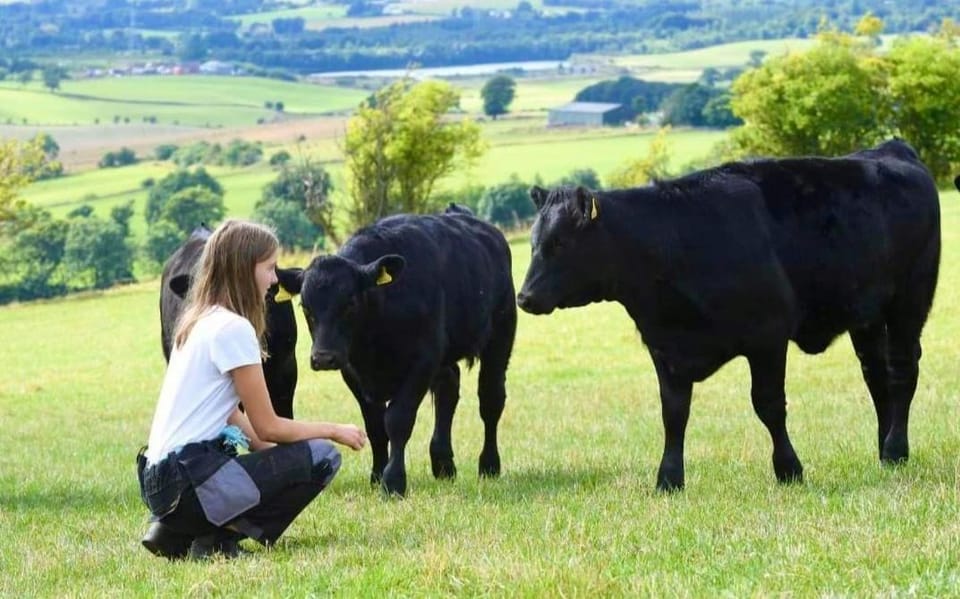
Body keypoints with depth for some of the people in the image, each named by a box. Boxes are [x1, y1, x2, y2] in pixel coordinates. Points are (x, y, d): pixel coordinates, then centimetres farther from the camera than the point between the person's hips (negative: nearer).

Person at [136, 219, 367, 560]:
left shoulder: (197, 322, 17)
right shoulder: (233, 328, -11)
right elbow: (267, 427, -8)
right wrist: (333, 431, 5)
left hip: (159, 478, 9)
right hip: (189, 480, -9)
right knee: (321, 458, -7)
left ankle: (179, 532, 12)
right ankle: (217, 540, -6)